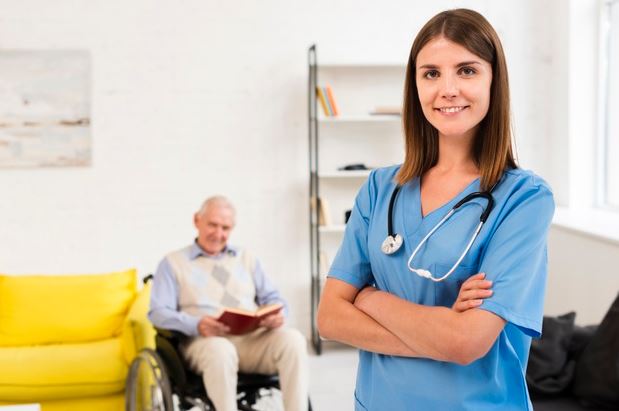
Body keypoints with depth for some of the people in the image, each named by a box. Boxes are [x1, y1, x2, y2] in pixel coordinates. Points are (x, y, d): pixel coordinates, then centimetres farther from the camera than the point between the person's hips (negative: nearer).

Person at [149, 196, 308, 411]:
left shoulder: (246, 259, 25)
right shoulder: (173, 263, 13)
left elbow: (272, 298, 18)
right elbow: (158, 313, 2)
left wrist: (277, 314, -8)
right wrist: (197, 325, -19)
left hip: (254, 336, 3)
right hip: (206, 340, -3)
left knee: (292, 338, -30)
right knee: (220, 350, -41)